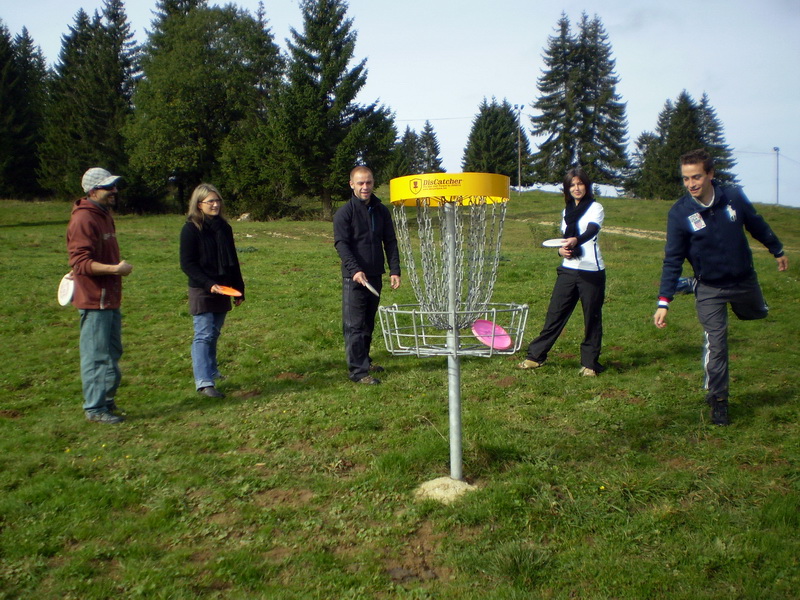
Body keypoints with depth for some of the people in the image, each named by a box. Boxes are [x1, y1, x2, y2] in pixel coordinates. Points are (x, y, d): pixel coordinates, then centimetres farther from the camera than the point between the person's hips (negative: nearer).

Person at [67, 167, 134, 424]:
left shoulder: (104, 215, 14)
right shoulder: (83, 220, -16)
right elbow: (81, 263, -22)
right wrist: (115, 268, -27)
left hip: (110, 299, 10)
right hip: (94, 300, -10)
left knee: (112, 354, 18)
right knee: (97, 355, -2)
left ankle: (106, 400, 30)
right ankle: (95, 408, 8)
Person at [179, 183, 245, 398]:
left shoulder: (224, 227, 11)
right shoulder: (191, 229, -8)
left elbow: (233, 261, 17)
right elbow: (187, 264, -11)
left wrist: (239, 289, 15)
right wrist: (209, 284, -21)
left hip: (222, 290, 6)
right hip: (201, 292, -6)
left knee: (214, 334, 14)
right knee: (203, 335, -9)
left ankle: (211, 371, 27)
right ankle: (204, 382, -11)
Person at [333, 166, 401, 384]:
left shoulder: (382, 211, 10)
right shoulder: (344, 213, -6)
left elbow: (390, 242, 11)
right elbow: (341, 244, -14)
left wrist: (394, 270, 1)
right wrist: (355, 269, -28)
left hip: (375, 276, 6)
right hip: (354, 277, -5)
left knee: (368, 324, 15)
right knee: (354, 325, -4)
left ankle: (365, 361, 28)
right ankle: (358, 371, -2)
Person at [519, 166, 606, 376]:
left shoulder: (595, 207, -3)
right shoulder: (567, 211, 15)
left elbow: (591, 231, -22)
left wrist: (576, 241, -44)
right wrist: (561, 250, -6)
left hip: (591, 271, -5)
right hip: (568, 269, 5)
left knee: (592, 317, 1)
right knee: (555, 313, 4)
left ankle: (590, 363, 12)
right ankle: (536, 355, 10)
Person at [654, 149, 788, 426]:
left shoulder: (734, 196, -14)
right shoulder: (679, 213, -19)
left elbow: (756, 225, 5)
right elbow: (673, 260, -16)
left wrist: (777, 250, 19)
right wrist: (664, 301, -21)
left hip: (744, 280, 3)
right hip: (709, 288, -3)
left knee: (758, 313, 26)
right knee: (715, 342, -7)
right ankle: (718, 399, 8)